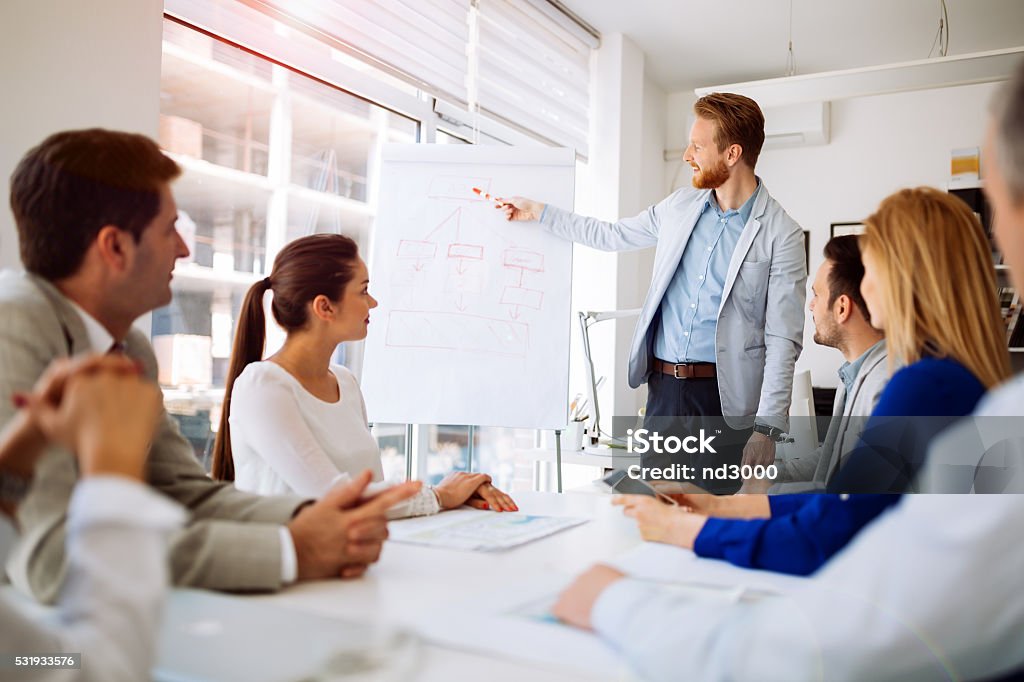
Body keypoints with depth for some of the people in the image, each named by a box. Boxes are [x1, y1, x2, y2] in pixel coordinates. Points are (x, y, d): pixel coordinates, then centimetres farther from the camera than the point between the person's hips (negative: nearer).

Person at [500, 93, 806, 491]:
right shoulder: (680, 205, 9)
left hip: (726, 396, -5)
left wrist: (767, 430, -16)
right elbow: (612, 236, 24)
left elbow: (783, 339, -11)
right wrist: (537, 213, 23)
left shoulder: (781, 236, -8)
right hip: (663, 386, 5)